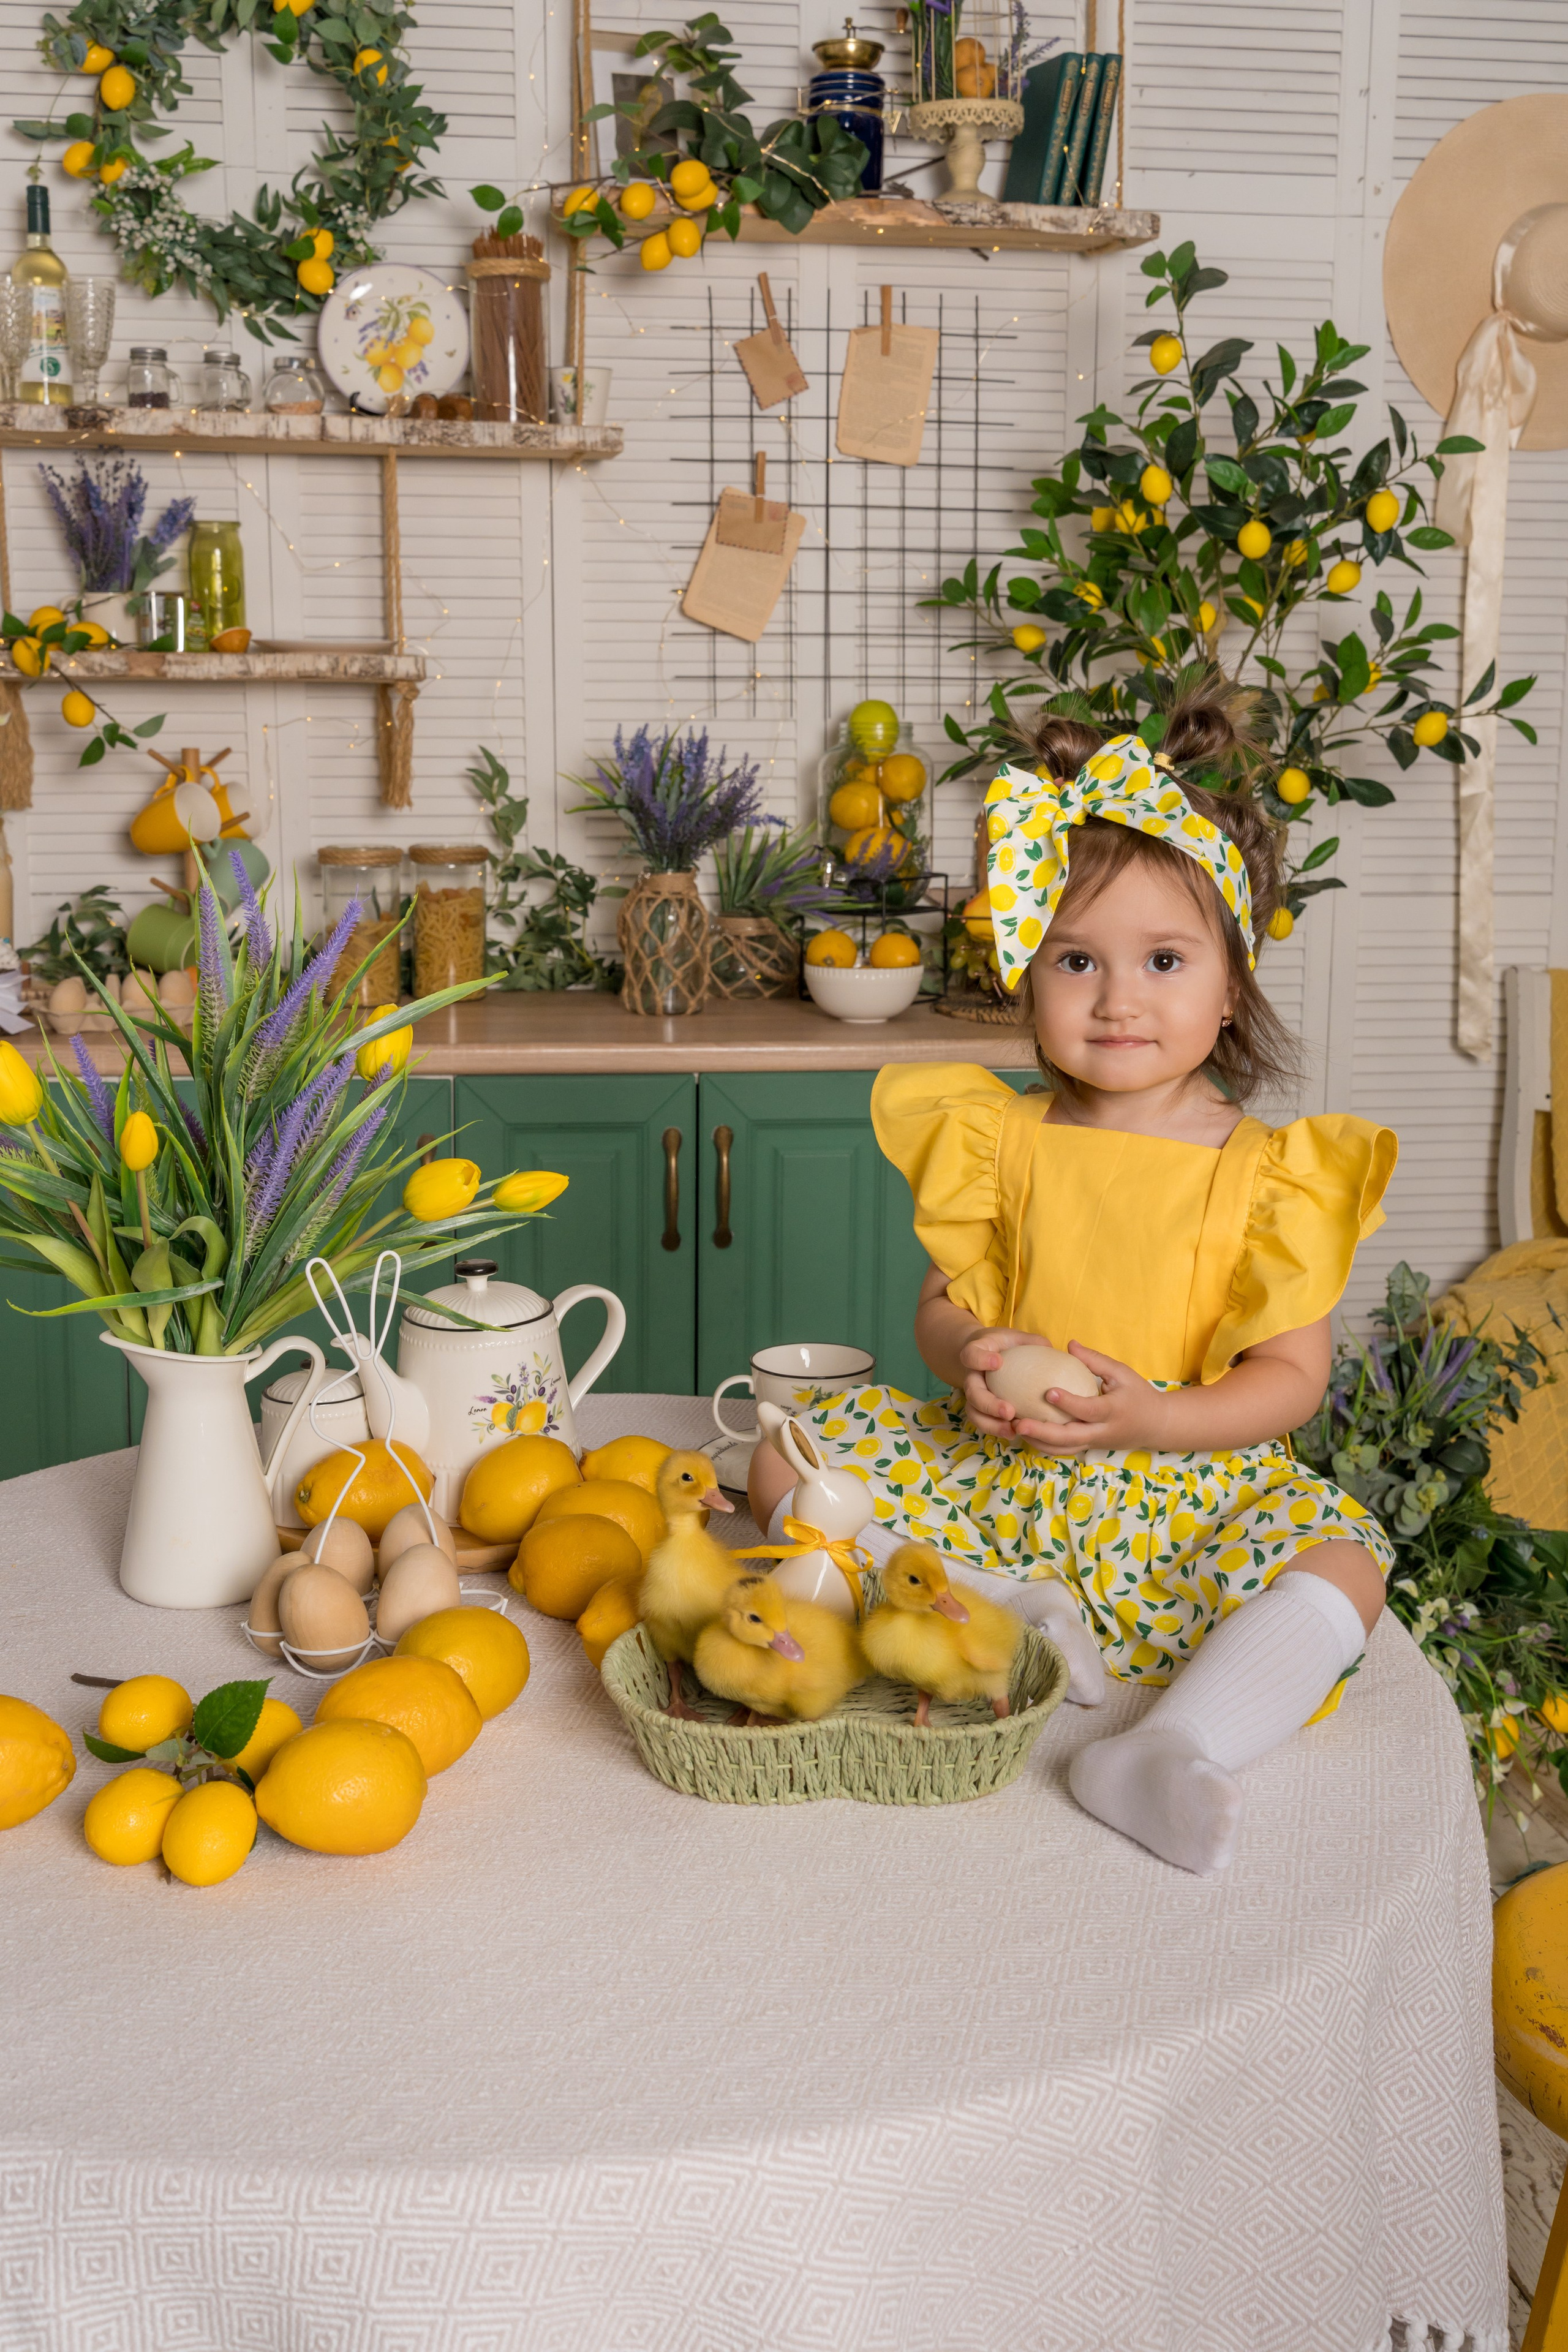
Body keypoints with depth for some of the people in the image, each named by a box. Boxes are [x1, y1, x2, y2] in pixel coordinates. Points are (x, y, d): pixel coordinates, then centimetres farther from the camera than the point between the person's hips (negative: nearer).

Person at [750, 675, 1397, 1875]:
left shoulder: (1267, 1175, -6)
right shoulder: (1001, 1141, 2)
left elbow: (1292, 1377, -6)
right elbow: (946, 1298, 9)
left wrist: (1150, 1416, -24)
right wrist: (966, 1353, -16)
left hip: (1190, 1486, -3)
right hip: (996, 1470, 3)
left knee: (1340, 1564, -30)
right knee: (793, 1460, -12)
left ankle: (1174, 1747, -43)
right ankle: (1013, 1614, -19)